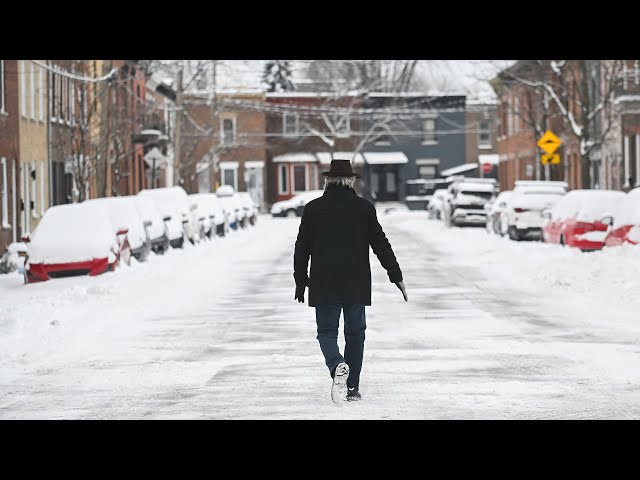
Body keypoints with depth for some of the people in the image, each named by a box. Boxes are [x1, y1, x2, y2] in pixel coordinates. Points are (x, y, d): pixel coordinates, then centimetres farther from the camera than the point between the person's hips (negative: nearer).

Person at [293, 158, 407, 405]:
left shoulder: (313, 208, 0)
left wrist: (300, 281, 14)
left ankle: (338, 366, -26)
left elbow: (301, 248, 4)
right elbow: (381, 244, 0)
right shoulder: (365, 208, 0)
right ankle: (352, 387, 12)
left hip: (324, 285, -1)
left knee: (327, 331, 4)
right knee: (355, 332, 11)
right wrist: (396, 277, 6)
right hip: (357, 283, 1)